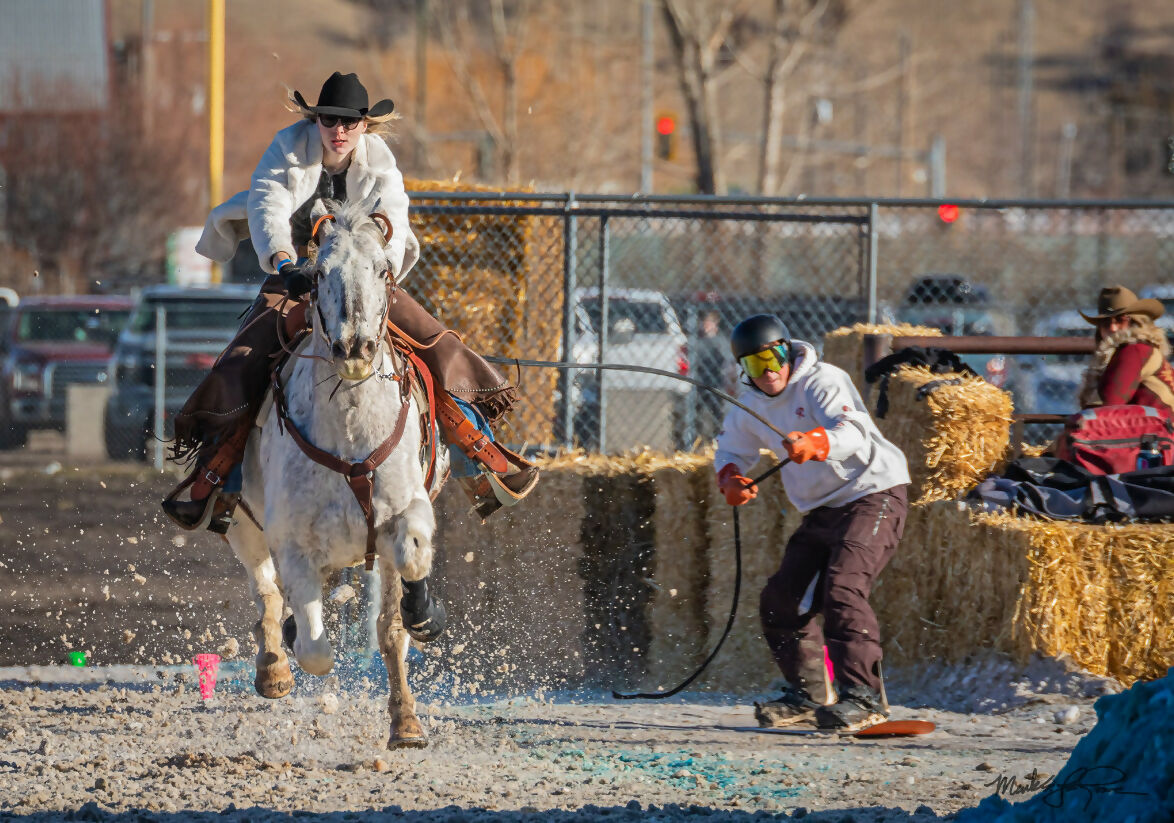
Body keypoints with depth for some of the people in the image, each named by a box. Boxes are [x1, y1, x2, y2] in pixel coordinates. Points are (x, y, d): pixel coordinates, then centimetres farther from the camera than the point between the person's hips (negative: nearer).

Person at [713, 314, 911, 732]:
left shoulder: (822, 382, -18)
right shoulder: (751, 406, 5)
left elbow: (854, 433, -35)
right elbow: (731, 450, 22)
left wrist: (815, 443, -56)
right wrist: (731, 479, -2)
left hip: (873, 495, -9)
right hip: (821, 510, 9)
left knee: (842, 587, -26)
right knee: (781, 599, 5)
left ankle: (862, 694, -28)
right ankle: (811, 693, 22)